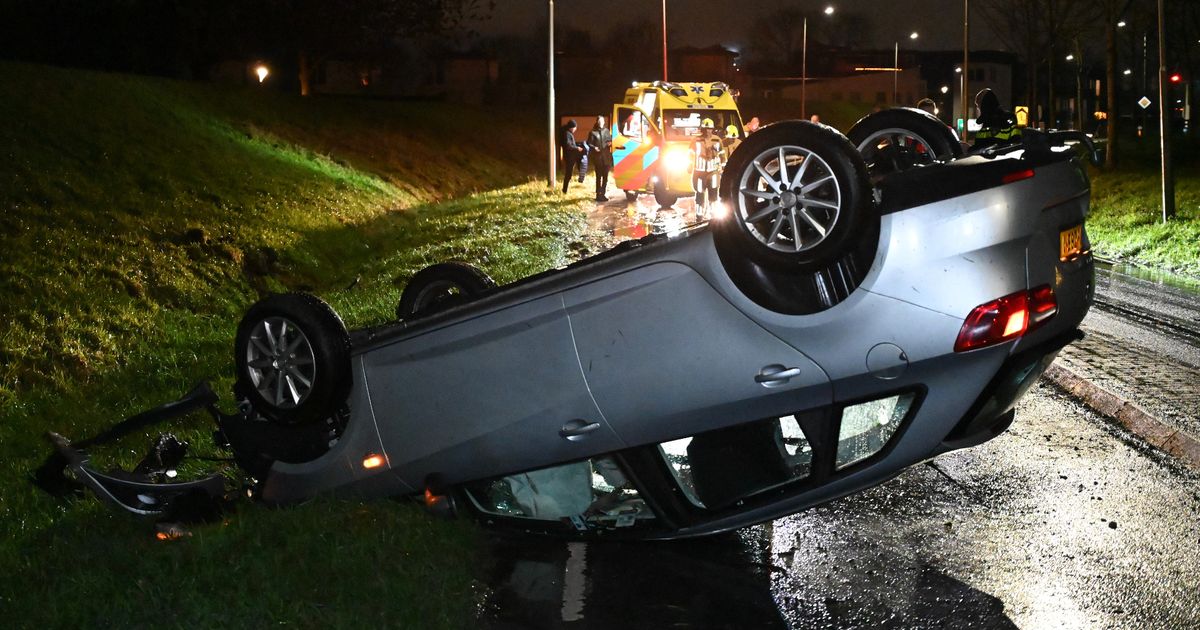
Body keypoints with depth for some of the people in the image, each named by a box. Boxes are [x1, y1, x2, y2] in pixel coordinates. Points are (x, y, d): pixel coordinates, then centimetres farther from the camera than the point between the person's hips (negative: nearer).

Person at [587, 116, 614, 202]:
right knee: (598, 176, -1)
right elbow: (589, 143, -2)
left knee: (605, 176, 7)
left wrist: (610, 143, -6)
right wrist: (594, 147, -19)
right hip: (597, 157, -4)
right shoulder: (593, 132, -2)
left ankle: (603, 193, 18)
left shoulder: (606, 131, 9)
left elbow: (610, 140, 16)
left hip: (606, 157, 4)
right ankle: (598, 194, 5)